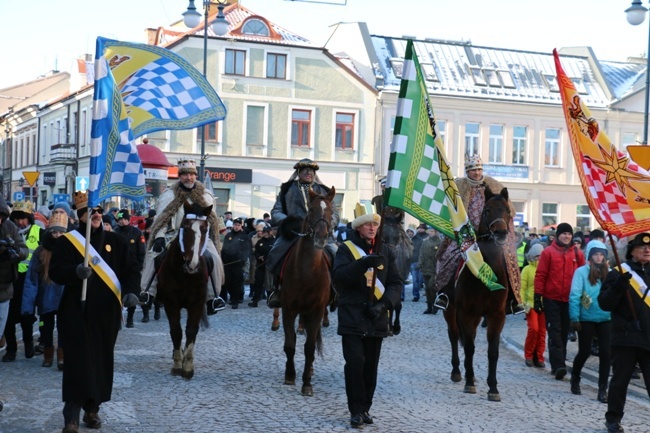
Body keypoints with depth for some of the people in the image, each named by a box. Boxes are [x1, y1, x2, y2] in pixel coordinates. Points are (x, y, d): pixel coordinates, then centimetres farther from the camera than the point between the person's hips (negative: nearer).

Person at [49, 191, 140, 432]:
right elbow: (55, 270, -7)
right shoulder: (66, 241, 1)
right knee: (78, 361, -8)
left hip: (107, 313, 3)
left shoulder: (116, 241, 9)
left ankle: (92, 409, 23)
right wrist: (76, 271, -28)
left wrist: (130, 291, -13)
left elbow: (131, 269, 6)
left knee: (102, 361, 8)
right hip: (77, 311, -3)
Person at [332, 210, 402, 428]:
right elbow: (339, 276, -16)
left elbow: (396, 283, 5)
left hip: (376, 318, 3)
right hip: (352, 317, -3)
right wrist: (363, 263, -30)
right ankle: (356, 410, 2)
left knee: (370, 366, 8)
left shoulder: (385, 251, 9)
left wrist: (384, 304, -12)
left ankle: (365, 408, 21)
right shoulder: (346, 249, 0)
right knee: (355, 363, -9)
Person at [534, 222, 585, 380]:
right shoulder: (548, 252, -2)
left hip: (570, 300, 3)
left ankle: (558, 364, 19)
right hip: (552, 299, -3)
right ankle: (558, 365, -10)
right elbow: (540, 275, -2)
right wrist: (538, 296, -5)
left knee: (564, 332, 9)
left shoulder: (577, 253, 5)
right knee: (554, 332, -6)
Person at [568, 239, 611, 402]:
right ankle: (575, 379, 34)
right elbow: (574, 296, -9)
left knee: (605, 353, -1)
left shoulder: (608, 273, 4)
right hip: (586, 319, -3)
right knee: (584, 352, 7)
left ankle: (603, 389, 9)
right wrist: (574, 318, -12)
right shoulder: (581, 272, -7)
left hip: (606, 319, 3)